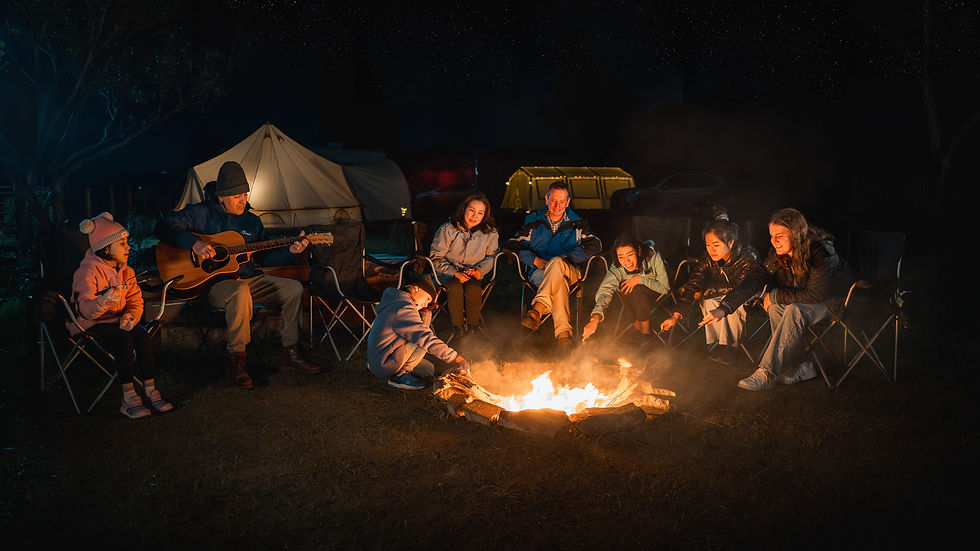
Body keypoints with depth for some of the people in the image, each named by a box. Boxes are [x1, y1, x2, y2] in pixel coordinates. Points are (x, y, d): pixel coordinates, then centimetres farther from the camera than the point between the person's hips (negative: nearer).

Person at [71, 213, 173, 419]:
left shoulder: (125, 271, 9)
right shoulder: (87, 272, -14)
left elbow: (136, 300, 7)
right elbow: (84, 309, -25)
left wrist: (131, 316, -16)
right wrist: (104, 301, -47)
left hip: (117, 320, 6)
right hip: (89, 324, -6)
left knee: (142, 336, -24)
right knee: (124, 340, -32)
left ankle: (151, 390, -20)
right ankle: (129, 397, -27)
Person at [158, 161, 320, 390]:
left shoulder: (252, 221, 16)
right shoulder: (201, 213, -1)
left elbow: (266, 257, 17)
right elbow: (166, 227, -11)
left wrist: (290, 251, 0)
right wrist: (195, 244, -25)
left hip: (248, 279, 7)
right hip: (212, 282, -6)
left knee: (294, 288, -8)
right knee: (240, 292, -40)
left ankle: (289, 354, -3)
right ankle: (236, 360, -27)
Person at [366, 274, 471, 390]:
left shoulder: (397, 302, 11)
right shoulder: (404, 309, -23)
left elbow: (422, 329, 20)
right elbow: (426, 339, -29)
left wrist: (426, 310, 5)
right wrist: (455, 357, -28)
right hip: (384, 366, -11)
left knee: (429, 370, 15)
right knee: (423, 341, -18)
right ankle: (399, 375, -9)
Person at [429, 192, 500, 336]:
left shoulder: (490, 233, -1)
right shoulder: (447, 229, -8)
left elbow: (492, 256, 14)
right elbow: (436, 257, -3)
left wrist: (480, 270, -6)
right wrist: (455, 273, -15)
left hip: (473, 275, 1)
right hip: (448, 273, -1)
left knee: (474, 288, -32)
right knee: (455, 287, -34)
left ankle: (473, 325, -11)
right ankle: (457, 325, -15)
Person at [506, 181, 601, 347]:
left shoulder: (577, 224, 14)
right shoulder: (534, 222, 13)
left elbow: (595, 244, 0)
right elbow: (512, 245, 6)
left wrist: (566, 257, -11)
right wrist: (535, 260, -10)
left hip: (570, 272, 0)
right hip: (539, 272, 0)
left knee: (556, 262, -38)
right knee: (559, 282, -39)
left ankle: (537, 309, -52)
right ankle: (563, 331, -53)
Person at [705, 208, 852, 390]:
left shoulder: (822, 252, -31)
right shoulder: (777, 254, -12)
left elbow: (814, 295, -29)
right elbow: (755, 280, -15)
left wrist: (775, 295, -21)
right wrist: (724, 308, -25)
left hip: (830, 299, -6)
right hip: (798, 297, 6)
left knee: (795, 310, -33)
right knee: (775, 307, -22)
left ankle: (767, 373, -31)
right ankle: (800, 367, -14)